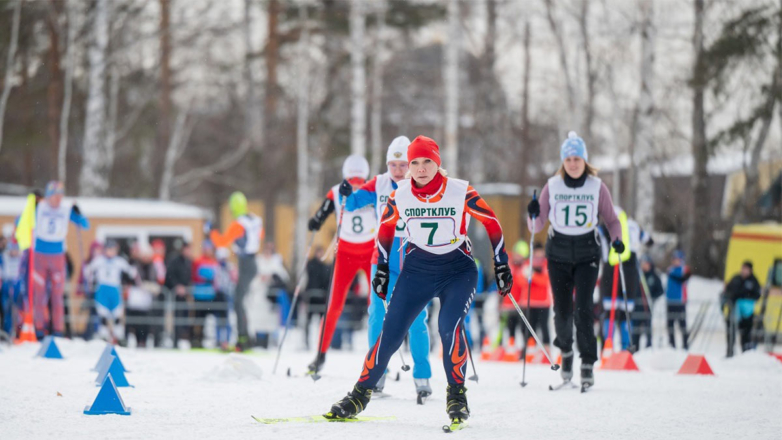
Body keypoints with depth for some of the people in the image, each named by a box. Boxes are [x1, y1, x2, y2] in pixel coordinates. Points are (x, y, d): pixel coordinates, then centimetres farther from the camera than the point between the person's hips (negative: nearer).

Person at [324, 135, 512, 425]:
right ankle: (360, 395, 8)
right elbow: (386, 227, 13)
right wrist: (382, 268, 13)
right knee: (390, 333, -4)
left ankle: (457, 395, -8)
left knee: (449, 328, -24)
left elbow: (491, 223, -1)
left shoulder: (461, 193, -14)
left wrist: (501, 264, 0)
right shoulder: (400, 197, -7)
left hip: (458, 270, -2)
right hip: (417, 270, 2)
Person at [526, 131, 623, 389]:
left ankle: (588, 363, -7)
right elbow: (537, 225, 4)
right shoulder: (552, 187, 0)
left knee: (583, 307, -14)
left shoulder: (597, 187, -2)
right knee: (562, 310, -1)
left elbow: (611, 220, 5)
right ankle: (566, 351, 28)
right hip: (558, 254, 1)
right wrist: (533, 215, -18)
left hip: (587, 254, -1)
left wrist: (617, 240, -14)